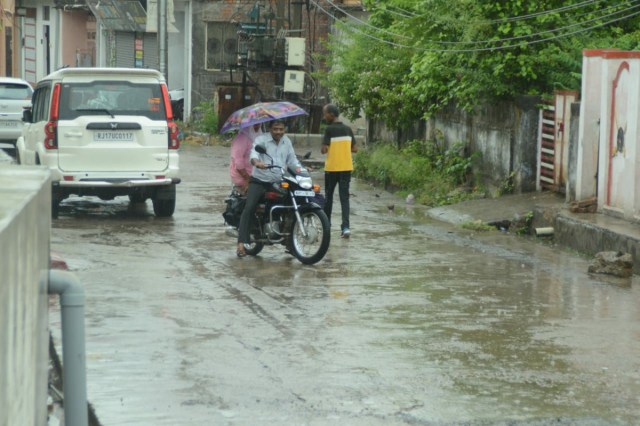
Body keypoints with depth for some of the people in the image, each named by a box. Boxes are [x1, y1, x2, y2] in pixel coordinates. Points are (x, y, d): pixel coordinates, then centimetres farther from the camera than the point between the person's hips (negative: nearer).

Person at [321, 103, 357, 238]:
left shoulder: (329, 130, -11)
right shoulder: (348, 129, 6)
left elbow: (324, 150, -16)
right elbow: (355, 149, 9)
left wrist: (323, 147, 5)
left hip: (332, 168, -4)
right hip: (346, 167, 4)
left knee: (328, 196, 13)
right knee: (344, 197, 0)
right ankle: (345, 226, -13)